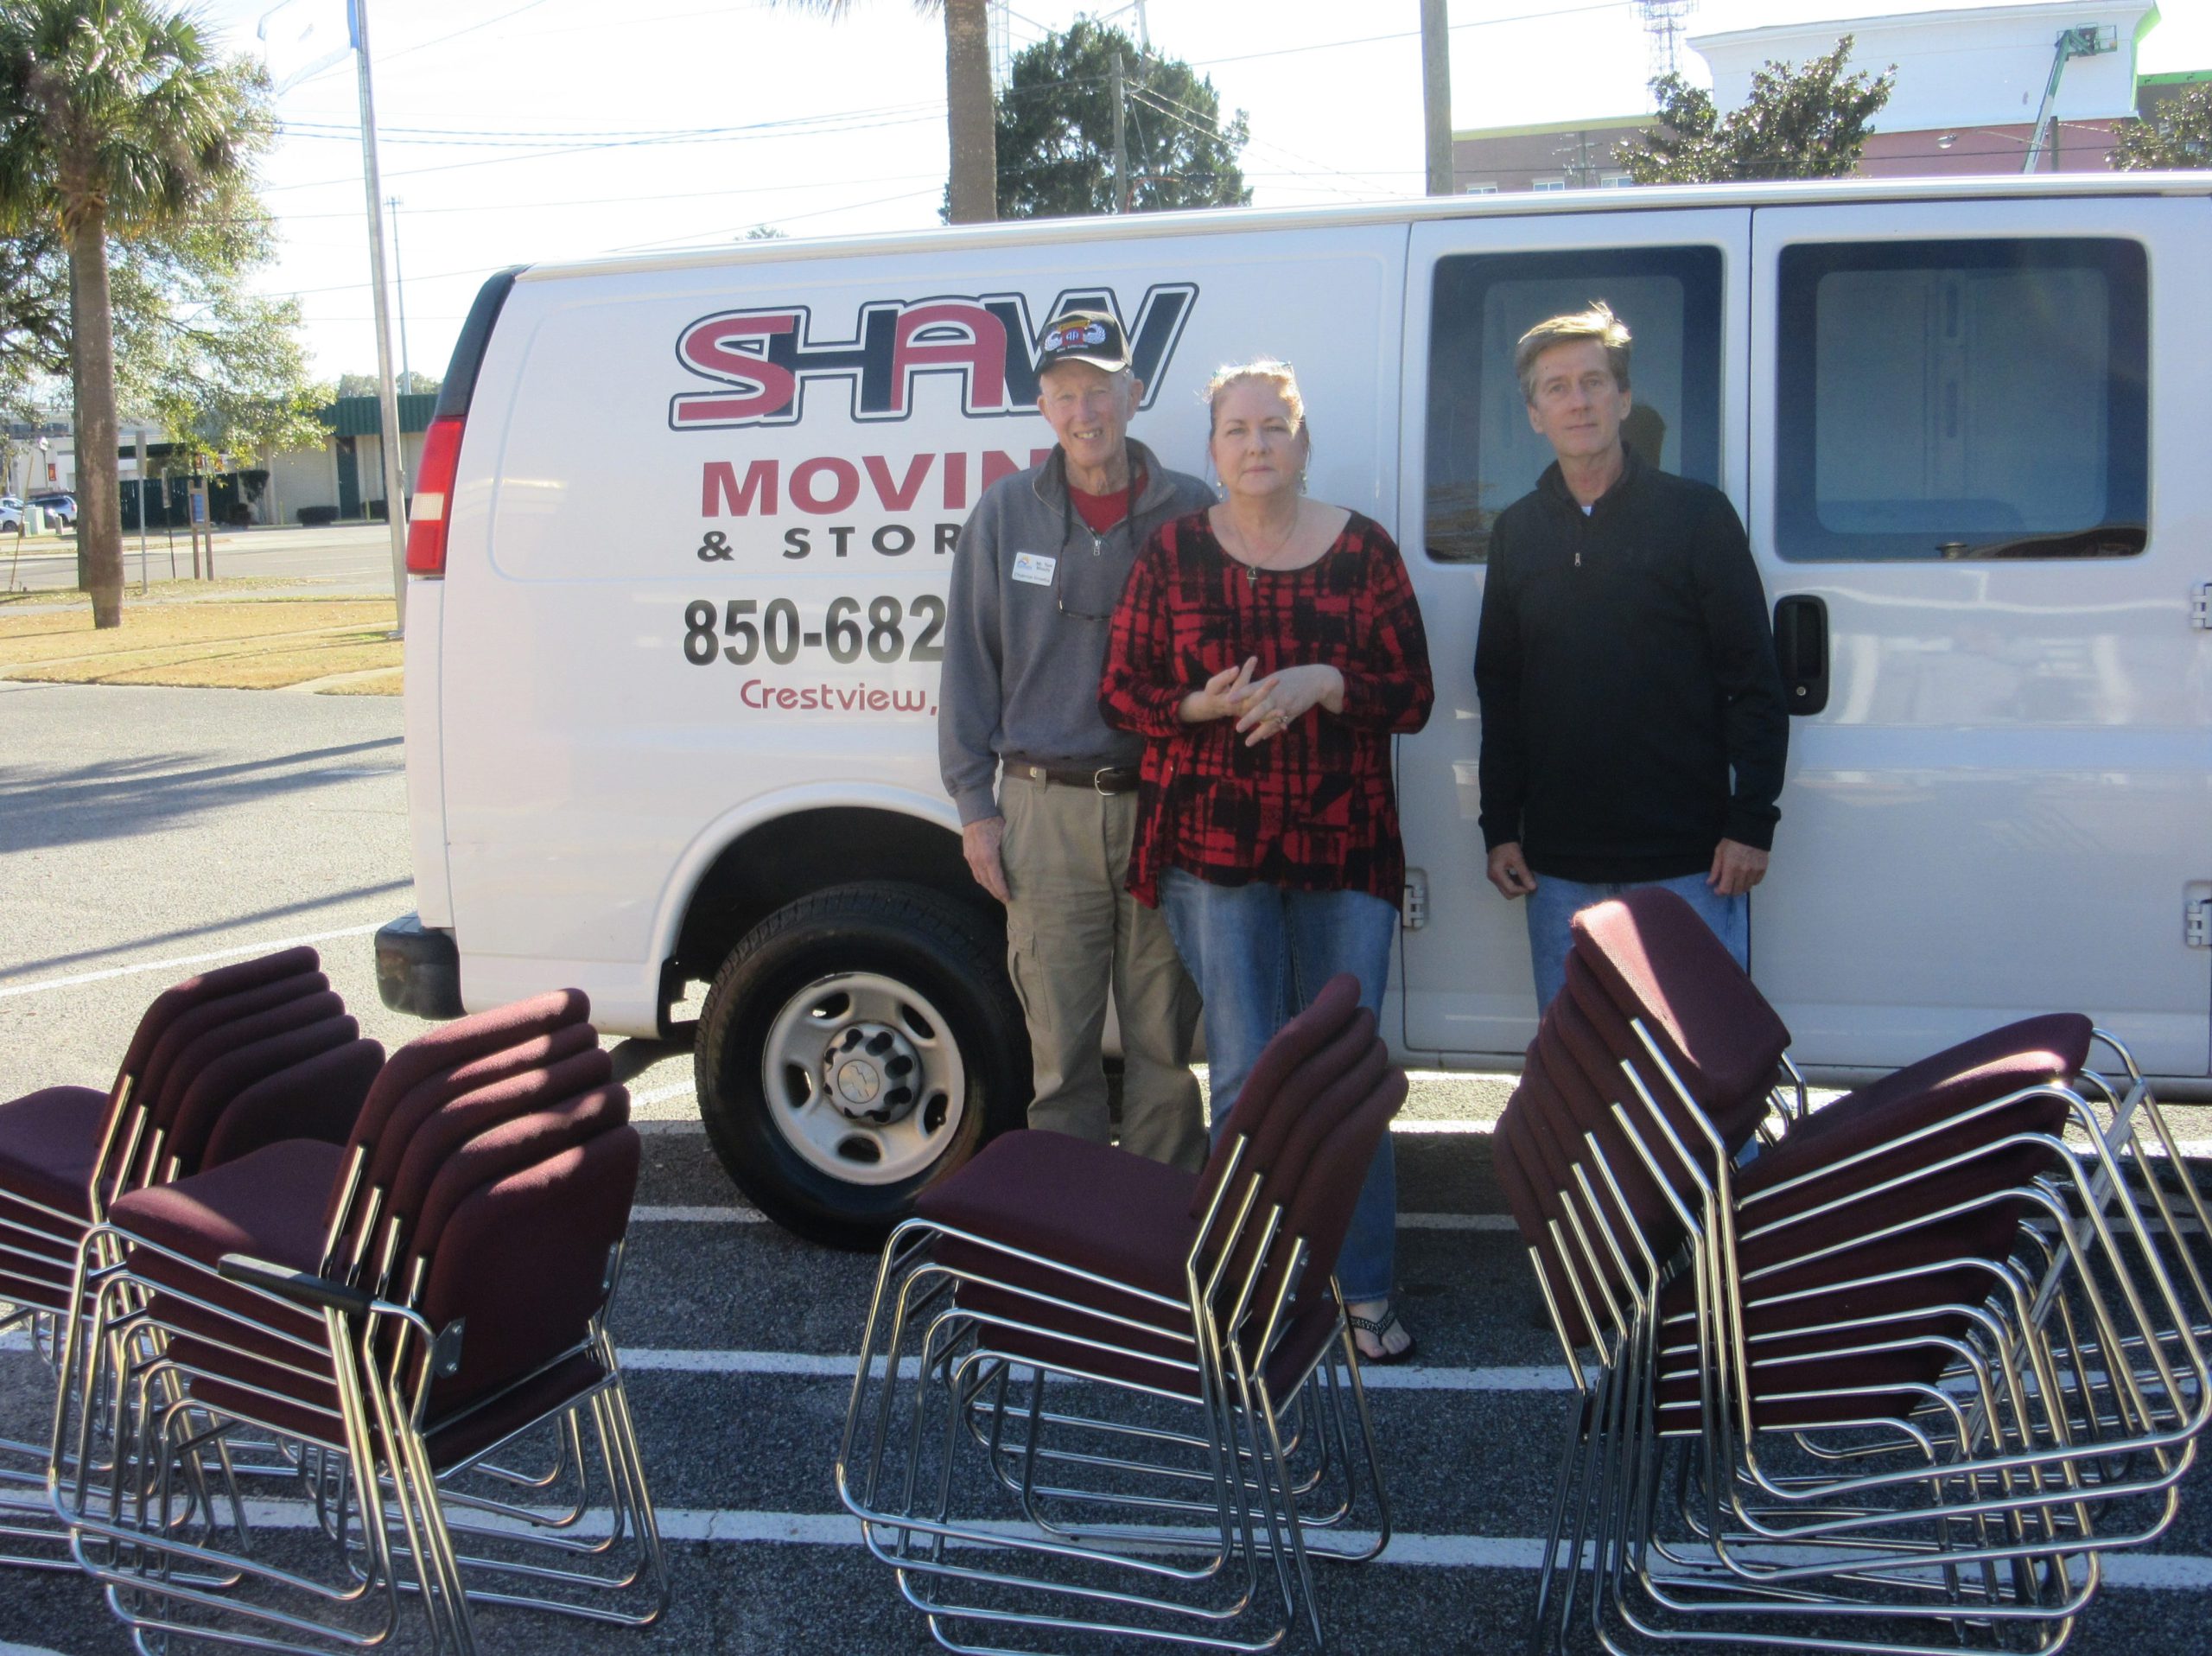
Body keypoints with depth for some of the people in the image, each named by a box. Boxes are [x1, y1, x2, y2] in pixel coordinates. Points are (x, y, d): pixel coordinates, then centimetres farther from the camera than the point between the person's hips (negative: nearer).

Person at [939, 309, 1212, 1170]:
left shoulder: (1191, 512, 4)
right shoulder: (1005, 513, 7)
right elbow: (969, 664, 9)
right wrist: (976, 804, 3)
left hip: (1166, 805, 0)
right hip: (1047, 812, 0)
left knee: (1166, 1040, 6)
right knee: (1061, 1043, 5)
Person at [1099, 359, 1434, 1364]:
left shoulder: (1364, 552, 5)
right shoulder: (1174, 554, 4)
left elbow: (1413, 696, 3)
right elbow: (1120, 691, 4)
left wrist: (1321, 684, -14)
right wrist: (1203, 704, -14)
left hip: (1346, 852, 1)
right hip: (1213, 848, -1)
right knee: (1247, 1076, 0)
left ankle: (1362, 1290, 18)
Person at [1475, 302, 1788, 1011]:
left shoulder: (1697, 514, 0)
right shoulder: (1516, 532, 11)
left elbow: (1754, 682, -2)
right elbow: (1497, 690, 12)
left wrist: (1751, 822, -9)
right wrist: (1499, 827, 6)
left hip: (1688, 857, -3)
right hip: (1560, 863, 3)